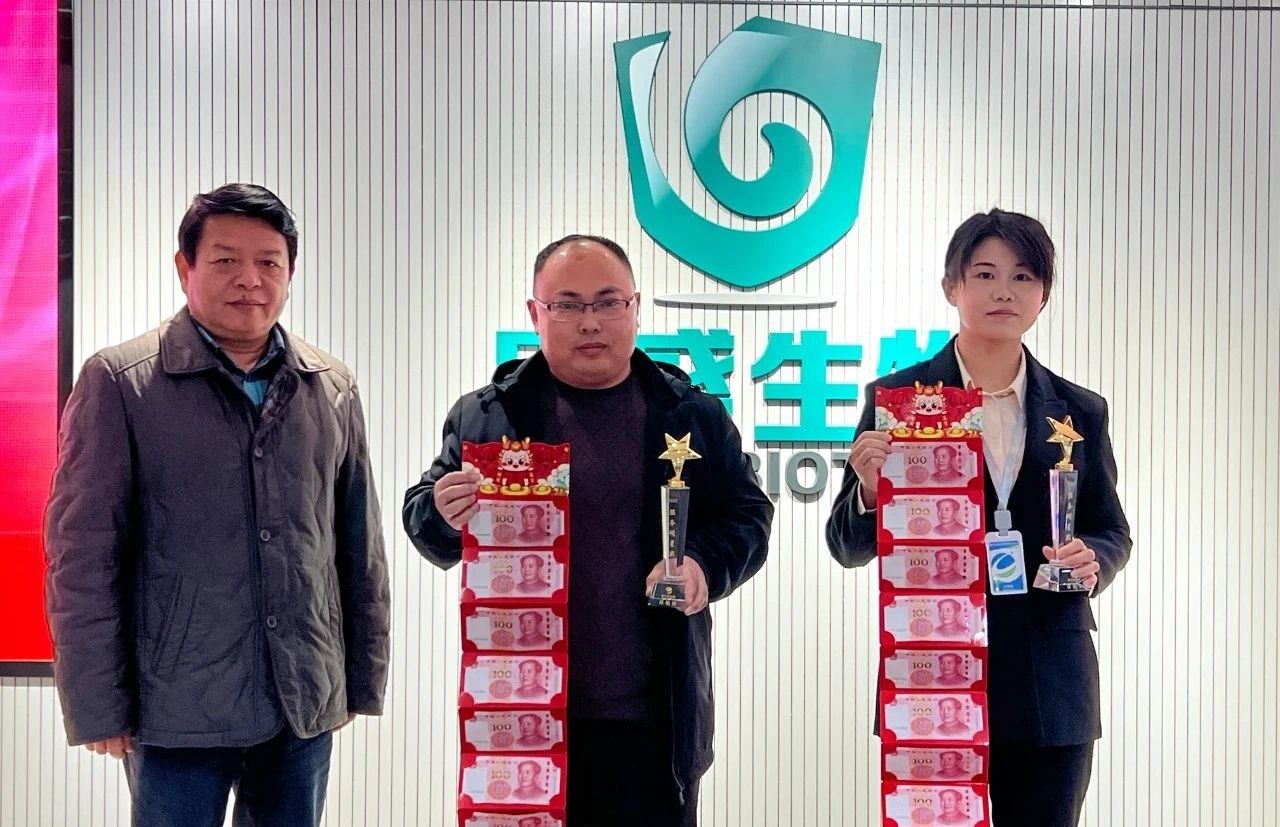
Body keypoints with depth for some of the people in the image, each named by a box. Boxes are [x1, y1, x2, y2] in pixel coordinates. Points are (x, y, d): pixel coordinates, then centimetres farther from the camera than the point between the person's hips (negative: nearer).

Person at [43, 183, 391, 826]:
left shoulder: (333, 387, 6)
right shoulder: (118, 381, -5)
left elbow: (360, 547, 10)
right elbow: (83, 556, -6)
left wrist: (363, 676, 10)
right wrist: (98, 708, -8)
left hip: (306, 703, 4)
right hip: (177, 710, -3)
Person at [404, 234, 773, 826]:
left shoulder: (692, 415, 6)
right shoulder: (486, 415, 5)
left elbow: (748, 514, 7)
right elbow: (426, 524, 9)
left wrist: (706, 563, -14)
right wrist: (442, 515, -15)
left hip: (654, 717, 0)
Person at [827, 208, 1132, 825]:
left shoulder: (1080, 412, 8)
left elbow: (1112, 532, 15)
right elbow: (849, 548, 2)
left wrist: (1092, 559, -8)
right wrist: (871, 494, -20)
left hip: (1052, 694, 3)